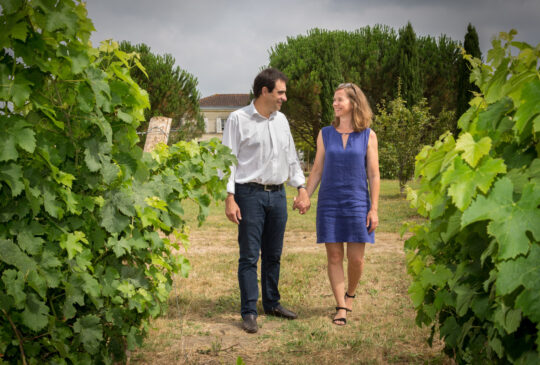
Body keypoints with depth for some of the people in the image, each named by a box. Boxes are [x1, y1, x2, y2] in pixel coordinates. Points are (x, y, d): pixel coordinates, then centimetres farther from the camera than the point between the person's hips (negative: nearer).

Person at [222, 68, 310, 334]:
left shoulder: (281, 120, 13)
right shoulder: (239, 119, -5)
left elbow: (291, 158, 21)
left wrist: (301, 187, 11)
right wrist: (229, 198, -14)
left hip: (277, 194, 6)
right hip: (250, 194, -6)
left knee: (273, 254, 13)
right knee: (249, 256, -3)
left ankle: (272, 303, 26)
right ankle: (249, 313, 3)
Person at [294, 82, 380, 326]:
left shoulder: (368, 136, 1)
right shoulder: (325, 134, 7)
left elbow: (373, 175, 1)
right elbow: (317, 170, 10)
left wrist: (374, 209, -5)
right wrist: (305, 198, 0)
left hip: (357, 202, -1)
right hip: (329, 202, 2)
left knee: (356, 258, -1)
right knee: (334, 256, 0)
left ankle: (350, 293, 27)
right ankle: (341, 307, 9)